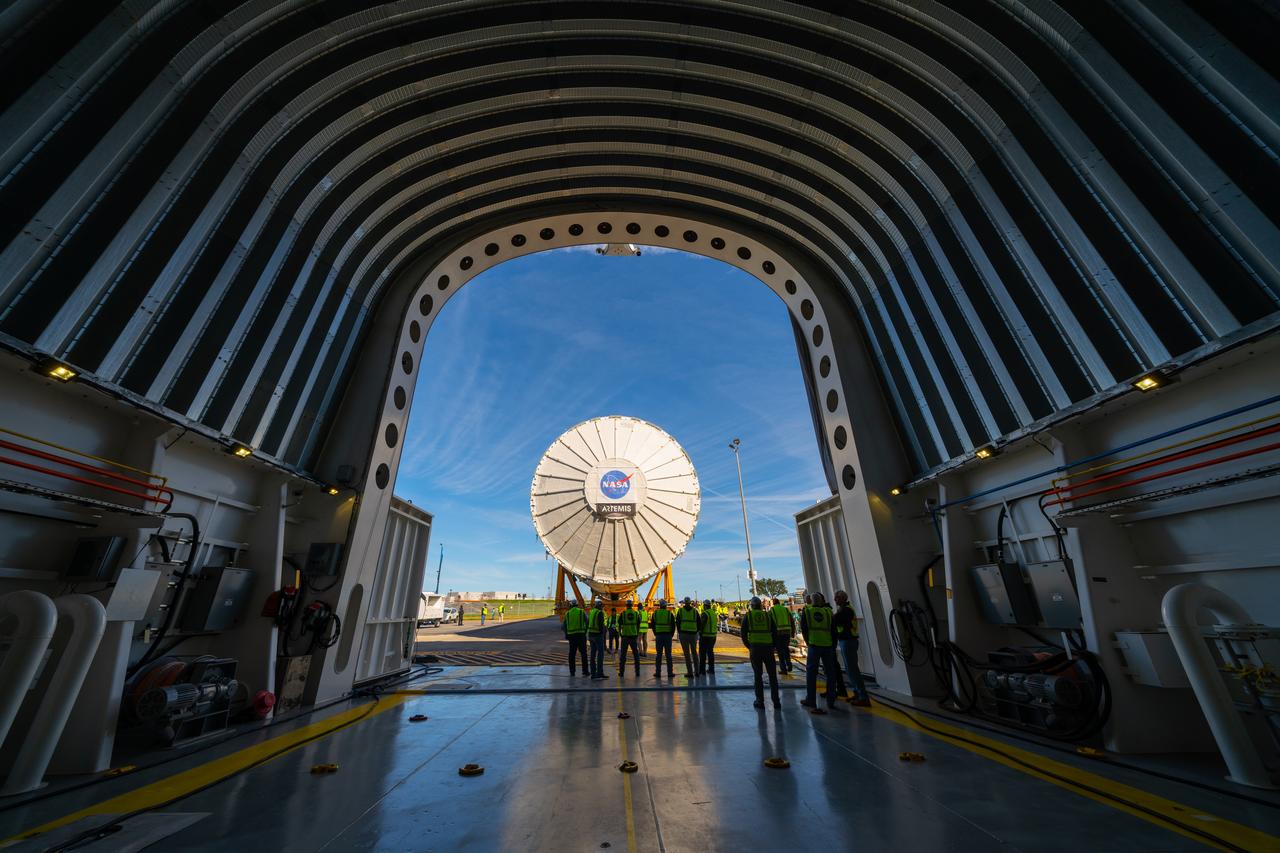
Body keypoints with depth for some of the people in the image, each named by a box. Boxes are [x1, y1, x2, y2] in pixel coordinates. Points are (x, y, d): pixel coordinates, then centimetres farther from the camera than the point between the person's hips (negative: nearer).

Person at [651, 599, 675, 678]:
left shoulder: (655, 613, 2)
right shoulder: (670, 613, -2)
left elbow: (653, 625, 6)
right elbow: (673, 625, 0)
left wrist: (655, 634, 13)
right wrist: (671, 635, 12)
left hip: (658, 636, 1)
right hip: (668, 636, -1)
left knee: (658, 654, 5)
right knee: (668, 655, 4)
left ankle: (658, 672, 7)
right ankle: (670, 673, 6)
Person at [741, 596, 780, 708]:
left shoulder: (747, 616, 6)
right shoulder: (768, 615, 10)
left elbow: (743, 634, 4)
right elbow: (775, 633, 9)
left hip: (755, 648, -1)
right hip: (768, 648, 1)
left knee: (758, 675, 10)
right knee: (772, 675, 13)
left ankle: (760, 701, 11)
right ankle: (776, 701, 14)